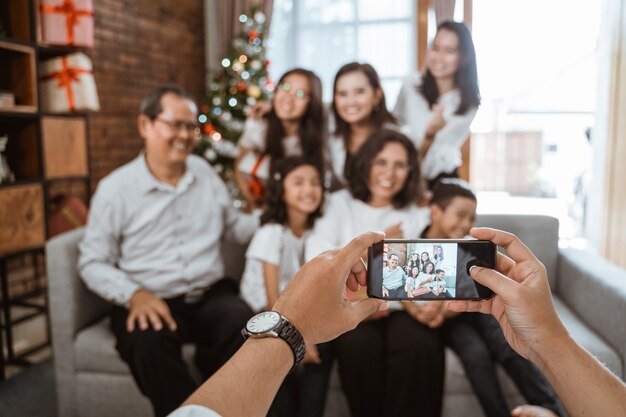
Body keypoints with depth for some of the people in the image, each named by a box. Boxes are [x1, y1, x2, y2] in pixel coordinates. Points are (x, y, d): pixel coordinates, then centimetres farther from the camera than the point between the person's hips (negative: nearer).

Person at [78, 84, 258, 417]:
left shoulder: (206, 173, 10)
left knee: (244, 323, -30)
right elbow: (93, 263, 0)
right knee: (147, 342, -36)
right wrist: (134, 295, -18)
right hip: (150, 302, -2)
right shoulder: (115, 188, -2)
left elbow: (234, 227, 18)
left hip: (211, 294, 3)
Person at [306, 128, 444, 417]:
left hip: (401, 308, 1)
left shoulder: (418, 216, 17)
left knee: (420, 344, -30)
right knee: (359, 343, -32)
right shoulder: (340, 203, 11)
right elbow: (316, 257, -7)